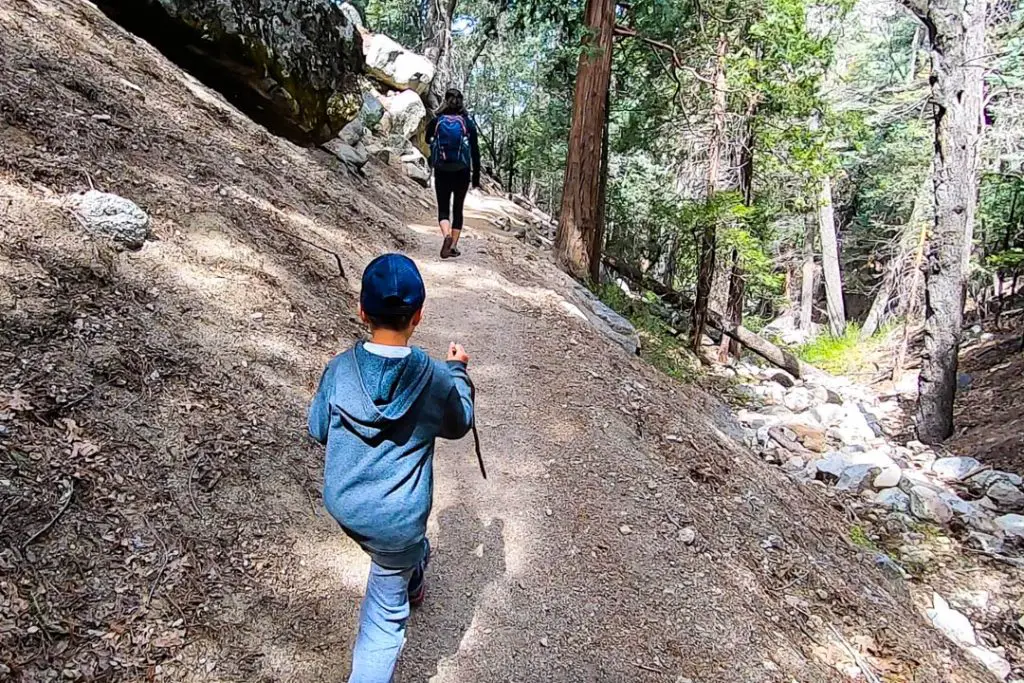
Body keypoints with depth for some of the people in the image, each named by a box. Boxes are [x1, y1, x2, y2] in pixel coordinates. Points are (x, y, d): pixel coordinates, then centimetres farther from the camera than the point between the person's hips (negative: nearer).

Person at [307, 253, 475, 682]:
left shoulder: (340, 369, -14)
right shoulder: (435, 379, -20)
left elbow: (318, 430, 2)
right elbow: (458, 425, 2)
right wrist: (458, 370, 14)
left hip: (342, 504, 5)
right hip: (394, 519, -4)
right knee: (385, 617, 14)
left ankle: (412, 583, 64)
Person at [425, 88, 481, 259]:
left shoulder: (436, 121, -1)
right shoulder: (468, 122, -2)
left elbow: (428, 141, 17)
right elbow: (475, 151, -1)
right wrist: (476, 176, 5)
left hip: (441, 172, 0)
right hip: (462, 172, 0)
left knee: (443, 208, 6)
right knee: (457, 208, 12)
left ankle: (446, 236, -22)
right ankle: (453, 246, 10)